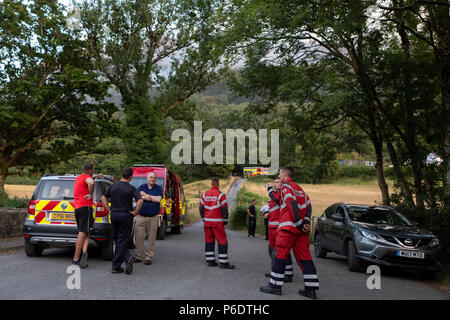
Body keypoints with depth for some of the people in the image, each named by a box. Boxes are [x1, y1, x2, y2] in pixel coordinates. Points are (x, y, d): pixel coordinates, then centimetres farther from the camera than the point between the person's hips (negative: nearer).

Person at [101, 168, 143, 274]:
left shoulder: (113, 186, 4)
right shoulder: (131, 188, -8)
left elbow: (103, 198, 8)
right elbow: (140, 201, -20)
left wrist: (109, 210, 10)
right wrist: (136, 212, -8)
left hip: (114, 215, 3)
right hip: (126, 215, -3)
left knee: (117, 239, 16)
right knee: (122, 241, 2)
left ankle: (128, 257, 2)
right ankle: (116, 266, 1)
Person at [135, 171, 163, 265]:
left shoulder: (158, 188, 7)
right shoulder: (141, 187, 9)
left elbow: (158, 199, -9)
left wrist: (146, 196, -6)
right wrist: (151, 197, -12)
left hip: (153, 217, -1)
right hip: (140, 216, 1)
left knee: (151, 238, 1)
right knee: (139, 237, 1)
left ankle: (149, 257, 9)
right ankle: (138, 256, 12)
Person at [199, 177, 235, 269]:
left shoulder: (204, 195, 6)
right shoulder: (221, 195, -9)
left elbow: (201, 208, 8)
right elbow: (224, 209, -10)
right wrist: (225, 221, 0)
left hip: (207, 222, 5)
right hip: (217, 222, -5)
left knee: (209, 241, 11)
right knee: (222, 241, -1)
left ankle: (210, 261, 13)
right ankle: (223, 262, -3)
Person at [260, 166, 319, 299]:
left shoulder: (286, 186, -3)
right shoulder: (299, 188, 22)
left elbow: (292, 206, -16)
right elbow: (308, 205, 12)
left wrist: (300, 225, -15)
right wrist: (306, 222, 0)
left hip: (289, 227, -8)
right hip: (301, 229, 8)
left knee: (280, 255, 0)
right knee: (304, 257, 5)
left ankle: (275, 285, 6)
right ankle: (311, 289, 4)